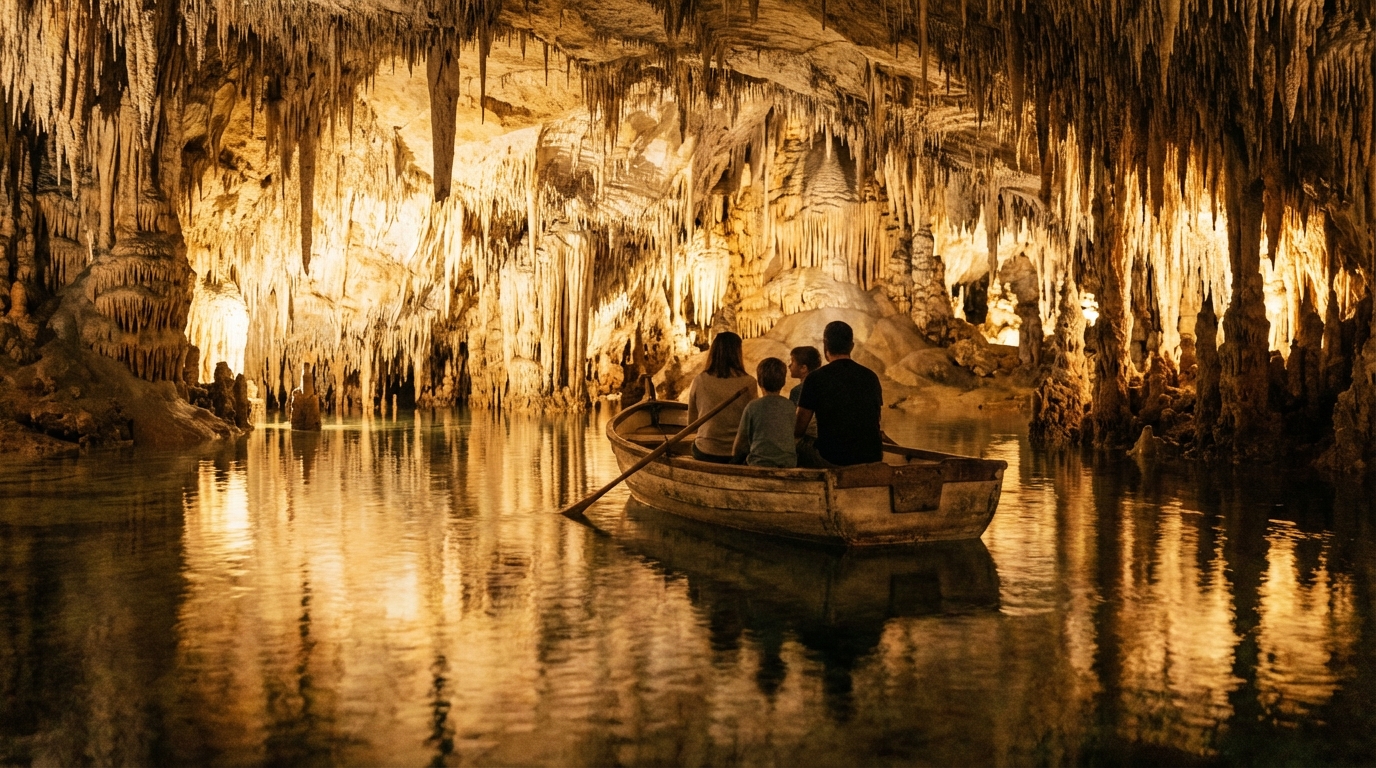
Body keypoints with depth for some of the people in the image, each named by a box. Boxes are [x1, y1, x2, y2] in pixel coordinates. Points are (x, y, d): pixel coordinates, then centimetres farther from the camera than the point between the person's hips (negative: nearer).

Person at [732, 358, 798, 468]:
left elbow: (741, 439, 2)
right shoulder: (790, 406, 4)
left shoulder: (753, 406, -6)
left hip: (760, 463, -4)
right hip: (788, 464, 4)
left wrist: (735, 460, 19)